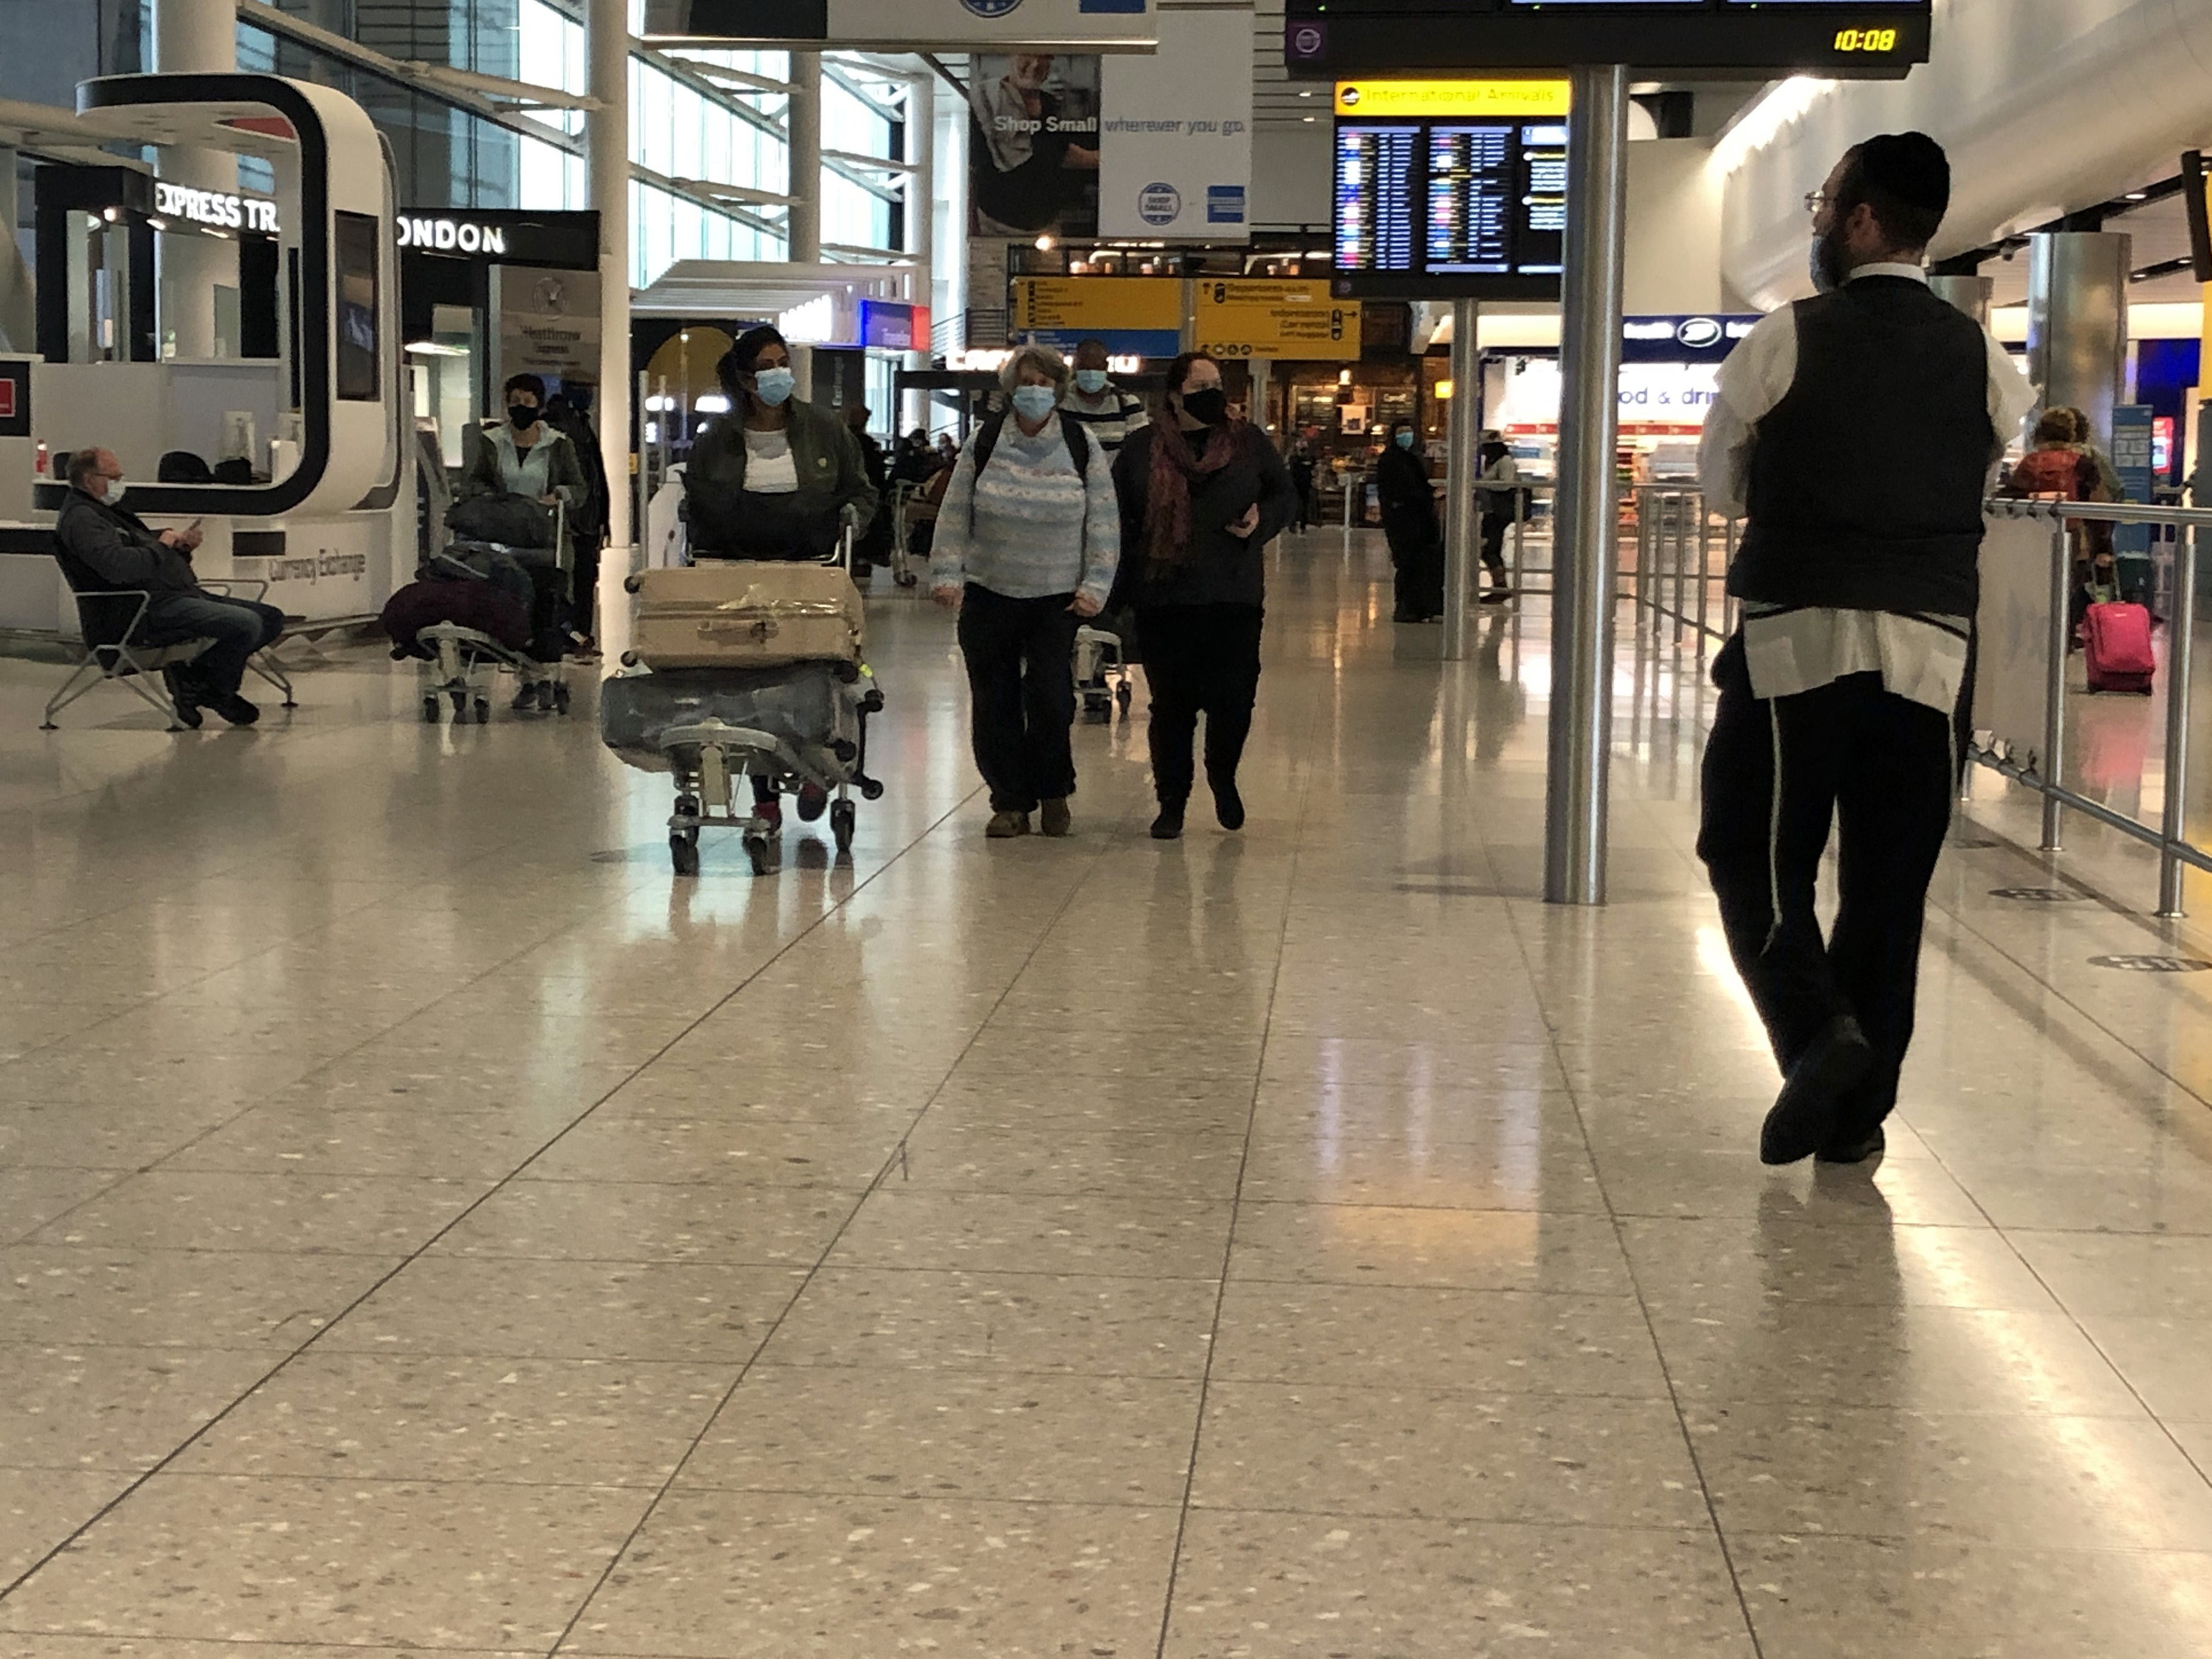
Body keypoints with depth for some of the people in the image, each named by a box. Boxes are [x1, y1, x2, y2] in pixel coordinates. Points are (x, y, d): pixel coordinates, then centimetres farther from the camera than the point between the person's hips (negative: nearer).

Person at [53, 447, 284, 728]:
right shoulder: (80, 519, -8)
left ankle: (192, 673, 2)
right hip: (151, 610, -11)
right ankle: (216, 692, -1)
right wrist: (162, 546, -10)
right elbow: (118, 567, -26)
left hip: (182, 595, 11)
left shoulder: (107, 511, 26)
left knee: (271, 618, 4)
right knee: (247, 625, -26)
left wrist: (182, 548, 7)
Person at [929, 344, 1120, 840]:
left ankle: (1053, 793, 12)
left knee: (1051, 696, -9)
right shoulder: (984, 442, 3)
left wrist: (1096, 586, -4)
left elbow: (1104, 523, 3)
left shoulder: (1082, 446, 2)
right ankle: (1010, 802, 14)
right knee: (994, 701, 2)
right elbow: (955, 515, 4)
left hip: (1056, 598, -1)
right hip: (988, 595, 1)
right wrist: (947, 574, -4)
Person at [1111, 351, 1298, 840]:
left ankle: (1223, 779, 28)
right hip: (1164, 598, -1)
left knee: (1234, 699, -1)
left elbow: (1285, 494, 16)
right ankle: (1171, 802, 16)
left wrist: (1262, 520, -6)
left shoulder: (1250, 444, 7)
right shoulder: (1142, 449, 5)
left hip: (1235, 598, 1)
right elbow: (1119, 517, 5)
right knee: (1171, 704, 3)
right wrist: (1119, 584, -3)